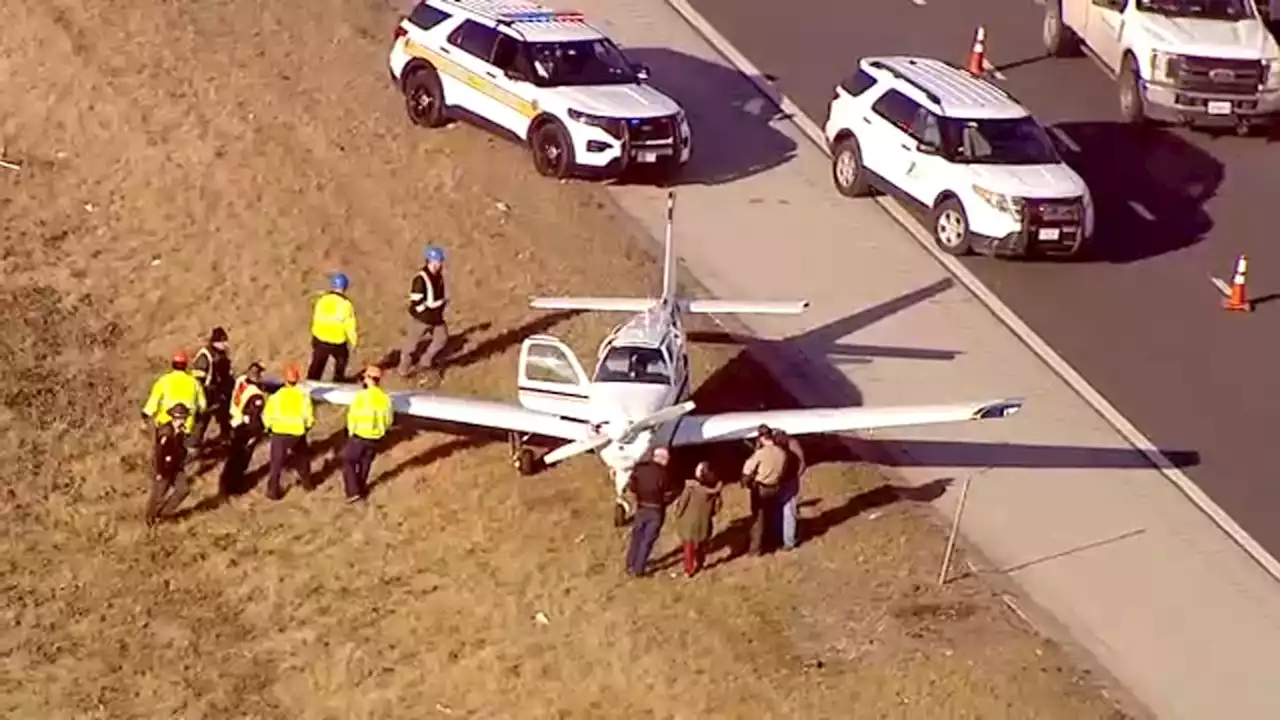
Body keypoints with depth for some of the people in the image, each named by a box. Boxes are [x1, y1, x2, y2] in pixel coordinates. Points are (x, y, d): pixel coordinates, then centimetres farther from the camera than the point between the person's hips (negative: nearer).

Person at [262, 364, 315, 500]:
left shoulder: (276, 396, -8)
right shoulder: (303, 395, -5)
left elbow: (267, 415, -5)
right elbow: (309, 416, -2)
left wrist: (269, 427, 15)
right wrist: (307, 426, 18)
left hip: (279, 433, -2)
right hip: (298, 433, 2)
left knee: (277, 462, 5)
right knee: (302, 457, 26)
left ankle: (273, 490, 1)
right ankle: (306, 482, 41)